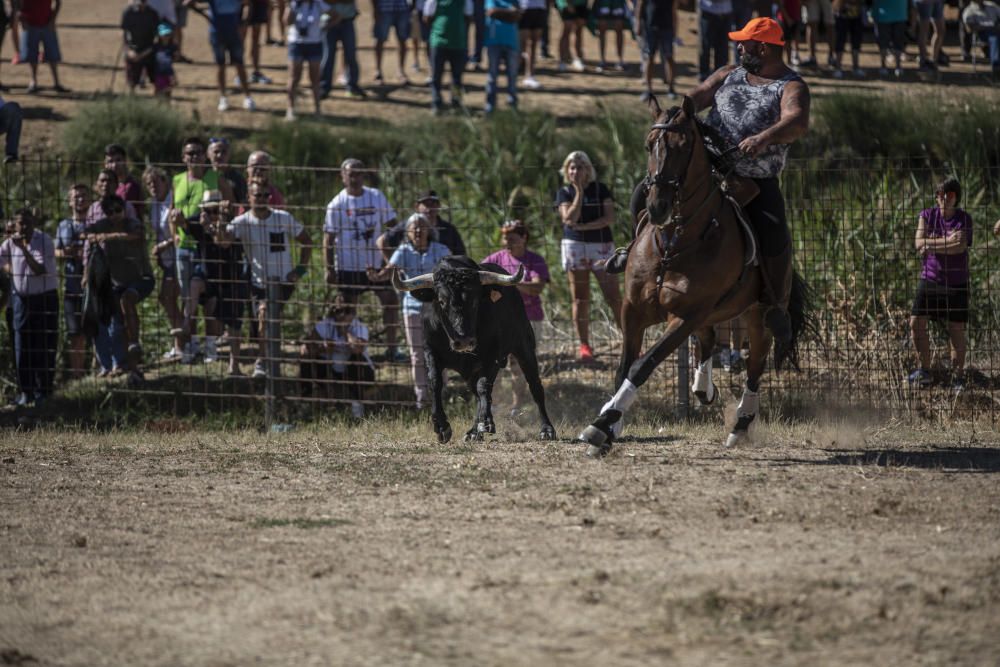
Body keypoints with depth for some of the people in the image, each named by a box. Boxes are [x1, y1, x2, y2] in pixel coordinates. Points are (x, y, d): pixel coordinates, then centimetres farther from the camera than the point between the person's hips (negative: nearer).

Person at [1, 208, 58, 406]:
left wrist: (23, 248, -26)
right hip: (21, 299, 4)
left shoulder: (44, 241, -11)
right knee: (21, 348, 4)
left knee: (44, 348, -1)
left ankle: (42, 392, 6)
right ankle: (26, 392, 12)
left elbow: (40, 270, -21)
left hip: (45, 298, -4)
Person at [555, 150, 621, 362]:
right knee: (580, 299, 3)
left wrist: (583, 226, -13)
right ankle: (584, 346, 7)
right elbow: (569, 219, -11)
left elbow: (610, 218, -6)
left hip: (601, 245, -1)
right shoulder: (564, 193, 5)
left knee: (613, 296, -6)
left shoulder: (601, 190, 4)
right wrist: (579, 191, -10)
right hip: (575, 246, 1)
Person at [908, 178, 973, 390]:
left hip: (956, 283, -2)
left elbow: (960, 247, -18)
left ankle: (957, 377, 8)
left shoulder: (964, 219, -3)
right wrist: (947, 241, -20)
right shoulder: (927, 215, 2)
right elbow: (919, 242, -12)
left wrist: (932, 246, -19)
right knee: (916, 323, -6)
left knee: (957, 329, 0)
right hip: (930, 279, 2)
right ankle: (925, 371, 8)